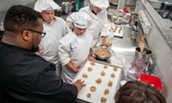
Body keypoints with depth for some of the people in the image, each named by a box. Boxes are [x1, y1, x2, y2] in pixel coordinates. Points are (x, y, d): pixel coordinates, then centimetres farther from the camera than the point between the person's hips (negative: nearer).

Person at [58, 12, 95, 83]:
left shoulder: (88, 34, -10)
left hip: (84, 67, 5)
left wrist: (89, 56, 2)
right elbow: (64, 59, -21)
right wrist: (76, 69, -18)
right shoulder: (66, 40, -28)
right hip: (71, 71, -4)